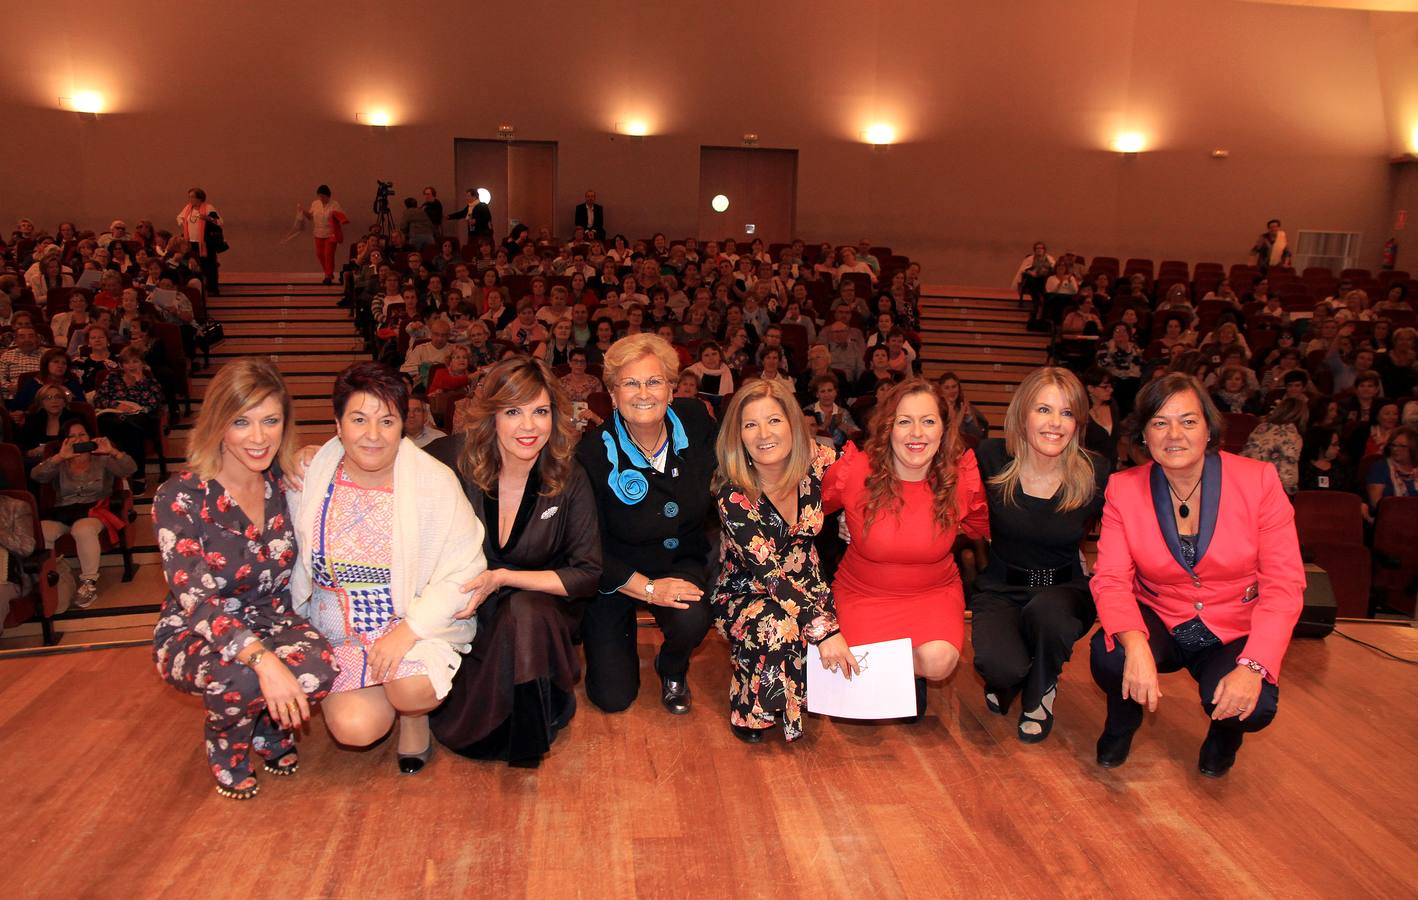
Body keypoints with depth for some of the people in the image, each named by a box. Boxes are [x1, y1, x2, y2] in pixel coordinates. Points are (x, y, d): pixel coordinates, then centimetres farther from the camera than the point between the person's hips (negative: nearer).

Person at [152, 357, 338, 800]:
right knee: (240, 676, -36)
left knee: (318, 669, -29)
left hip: (270, 620, 3)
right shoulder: (180, 498, -18)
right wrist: (262, 658, -41)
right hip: (193, 634, -3)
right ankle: (226, 752, 1)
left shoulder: (284, 482, -5)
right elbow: (197, 599, -27)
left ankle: (270, 725, 8)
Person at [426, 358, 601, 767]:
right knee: (454, 731, -19)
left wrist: (502, 577, -21)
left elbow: (587, 573, -12)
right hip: (465, 610, 0)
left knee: (524, 612, -36)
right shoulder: (456, 458, -15)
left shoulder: (569, 479, -14)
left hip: (540, 606, 0)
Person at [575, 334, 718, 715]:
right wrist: (648, 588, -22)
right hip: (618, 574, -2)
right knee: (613, 697, -2)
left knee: (691, 620, -31)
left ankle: (672, 669, 8)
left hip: (684, 562, 2)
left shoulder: (695, 420, -12)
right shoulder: (594, 451, -21)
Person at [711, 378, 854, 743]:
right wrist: (823, 629, -37)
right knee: (780, 626, -36)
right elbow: (770, 574, -29)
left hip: (804, 586, 4)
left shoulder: (817, 464, -14)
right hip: (743, 595, -4)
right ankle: (749, 709, -8)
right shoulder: (734, 496, -24)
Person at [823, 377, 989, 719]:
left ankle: (913, 675, 11)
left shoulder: (963, 477, -14)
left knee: (938, 661, -29)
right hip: (863, 593, 0)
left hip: (934, 592, 1)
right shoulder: (854, 471, -20)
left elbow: (981, 528, 9)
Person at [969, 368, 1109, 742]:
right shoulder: (991, 458, -12)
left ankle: (1039, 695, -1)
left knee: (1047, 609, -36)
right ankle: (1008, 678, 14)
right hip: (1000, 589, 0)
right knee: (1000, 665, -29)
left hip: (1065, 590, 1)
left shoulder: (1094, 473, -11)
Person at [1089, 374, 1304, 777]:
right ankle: (1123, 720, 8)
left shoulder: (1259, 480, -12)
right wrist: (1134, 645, -37)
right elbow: (1111, 578, -16)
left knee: (1254, 707, -29)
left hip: (1234, 633, 0)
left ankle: (1224, 730, 13)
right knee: (1109, 655, -31)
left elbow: (1284, 584, -13)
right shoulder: (1124, 489, -8)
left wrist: (1253, 666, -26)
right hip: (1159, 623, 1)